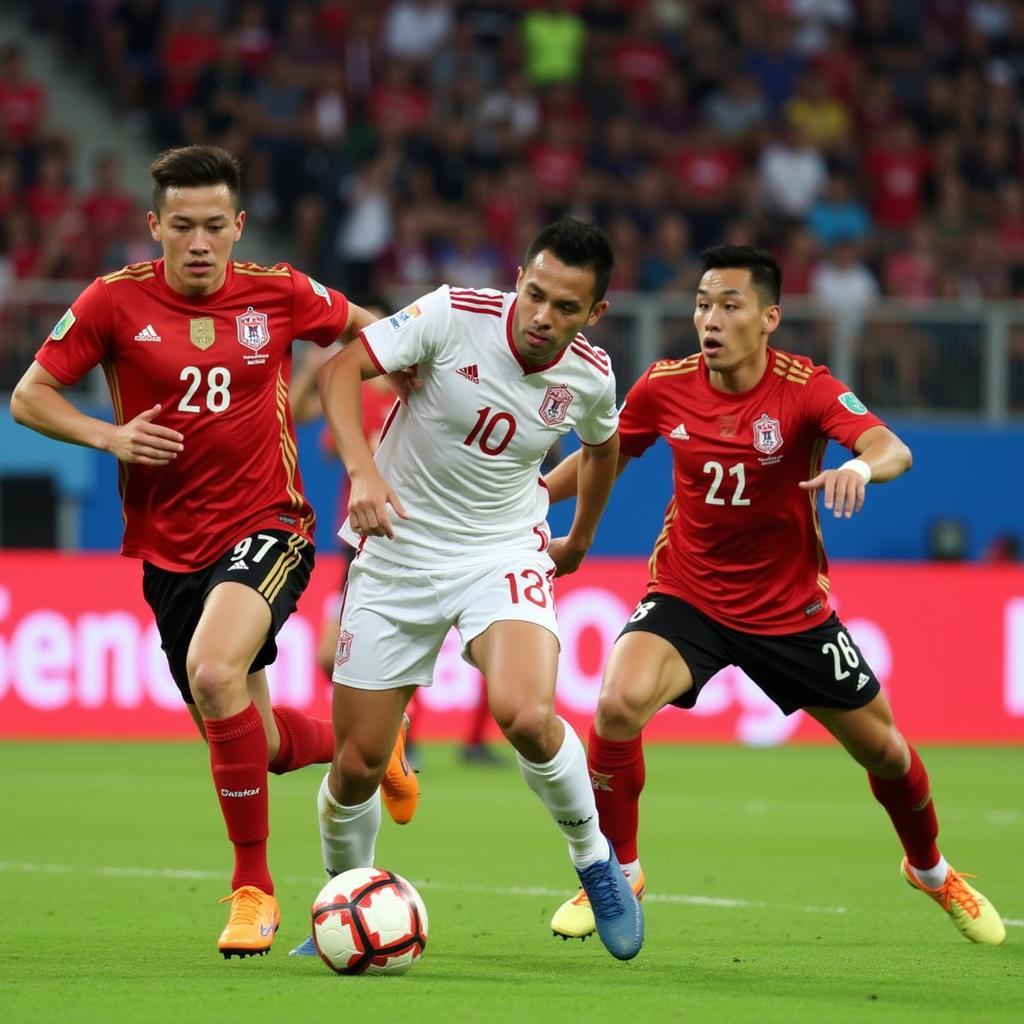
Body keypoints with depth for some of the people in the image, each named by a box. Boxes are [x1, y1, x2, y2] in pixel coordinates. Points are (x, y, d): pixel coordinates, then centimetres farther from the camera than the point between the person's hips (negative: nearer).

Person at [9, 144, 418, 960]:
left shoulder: (279, 293, -4)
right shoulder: (116, 301, -5)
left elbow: (365, 329, 15)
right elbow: (30, 396, 1)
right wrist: (108, 436, -14)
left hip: (267, 526, -3)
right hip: (170, 549, 3)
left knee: (215, 671, -31)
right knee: (256, 744, 8)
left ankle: (253, 887, -18)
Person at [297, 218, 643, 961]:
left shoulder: (590, 377, -7)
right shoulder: (454, 316, -18)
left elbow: (602, 446, 16)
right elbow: (342, 369, -15)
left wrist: (579, 543, 25)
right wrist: (363, 470, -28)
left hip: (504, 551, 0)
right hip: (400, 549, 0)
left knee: (527, 715, -28)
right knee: (357, 764, 0)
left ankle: (595, 860, -2)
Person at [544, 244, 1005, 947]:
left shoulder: (805, 388, -19)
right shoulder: (665, 387, -10)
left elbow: (893, 448, -35)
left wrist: (863, 466, -57)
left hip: (791, 609, 0)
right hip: (686, 593, 0)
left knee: (882, 748, 10)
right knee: (619, 703, -27)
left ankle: (930, 869, 43)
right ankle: (617, 875, -6)